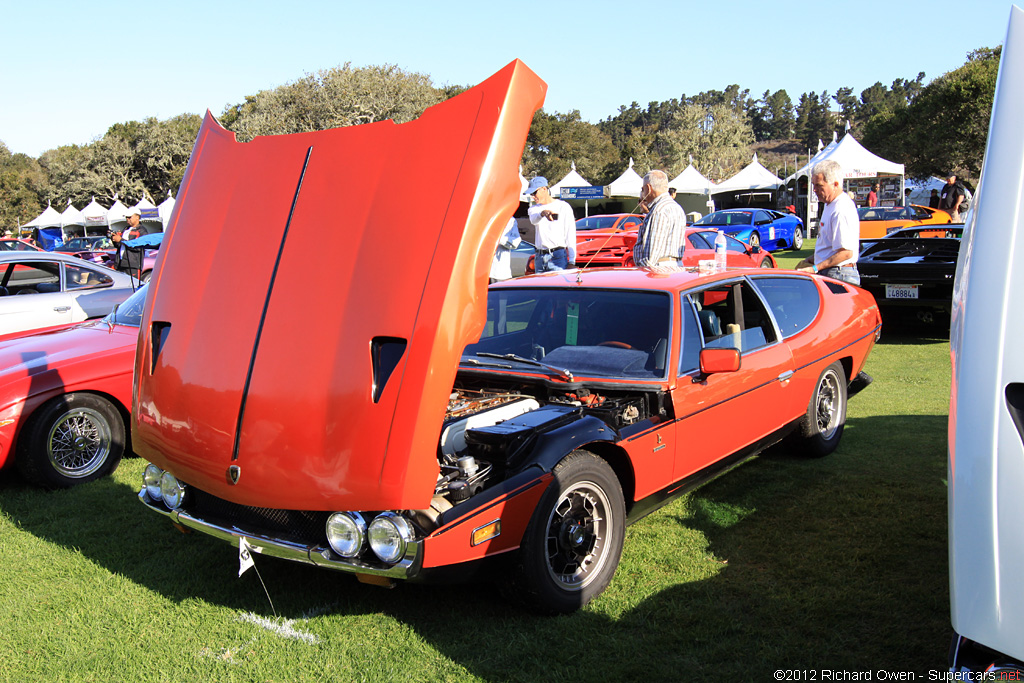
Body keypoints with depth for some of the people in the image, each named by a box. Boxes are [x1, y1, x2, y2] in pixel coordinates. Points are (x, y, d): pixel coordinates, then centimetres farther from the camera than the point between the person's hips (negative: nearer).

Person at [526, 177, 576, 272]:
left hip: (557, 257, -5)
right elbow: (533, 220, -10)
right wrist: (542, 213, -34)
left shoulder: (563, 207, 2)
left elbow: (571, 236, -1)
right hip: (539, 257, 5)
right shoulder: (534, 208, 16)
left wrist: (571, 262, -8)